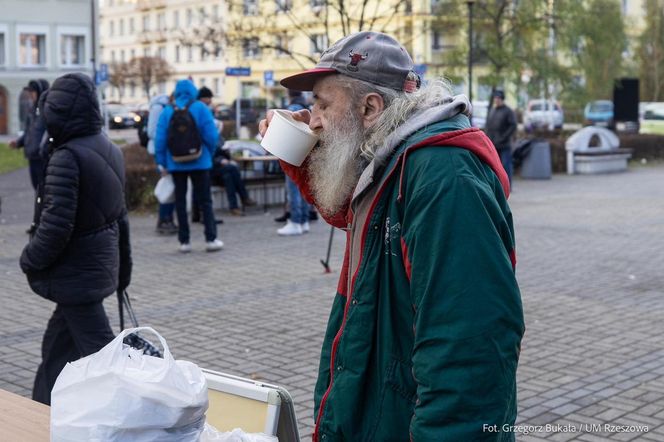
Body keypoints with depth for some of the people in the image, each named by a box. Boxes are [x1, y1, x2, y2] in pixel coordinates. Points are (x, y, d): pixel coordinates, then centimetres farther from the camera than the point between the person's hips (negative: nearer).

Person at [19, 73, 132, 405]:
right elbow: (119, 215, 13)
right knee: (57, 344, 20)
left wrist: (30, 260, -7)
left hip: (76, 274, -9)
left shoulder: (66, 158, -21)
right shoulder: (110, 150, 5)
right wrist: (123, 265, 20)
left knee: (98, 348, -1)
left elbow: (56, 226, -24)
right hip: (103, 264, 9)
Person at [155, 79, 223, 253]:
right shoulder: (200, 108, -4)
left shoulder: (167, 111, 1)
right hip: (199, 162, -2)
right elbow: (211, 135, -9)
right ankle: (211, 239, 2)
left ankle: (184, 241, 7)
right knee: (205, 200, 6)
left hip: (176, 164, 2)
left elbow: (160, 139, -2)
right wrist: (209, 154, 7)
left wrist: (162, 162, 5)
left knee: (180, 200, 9)